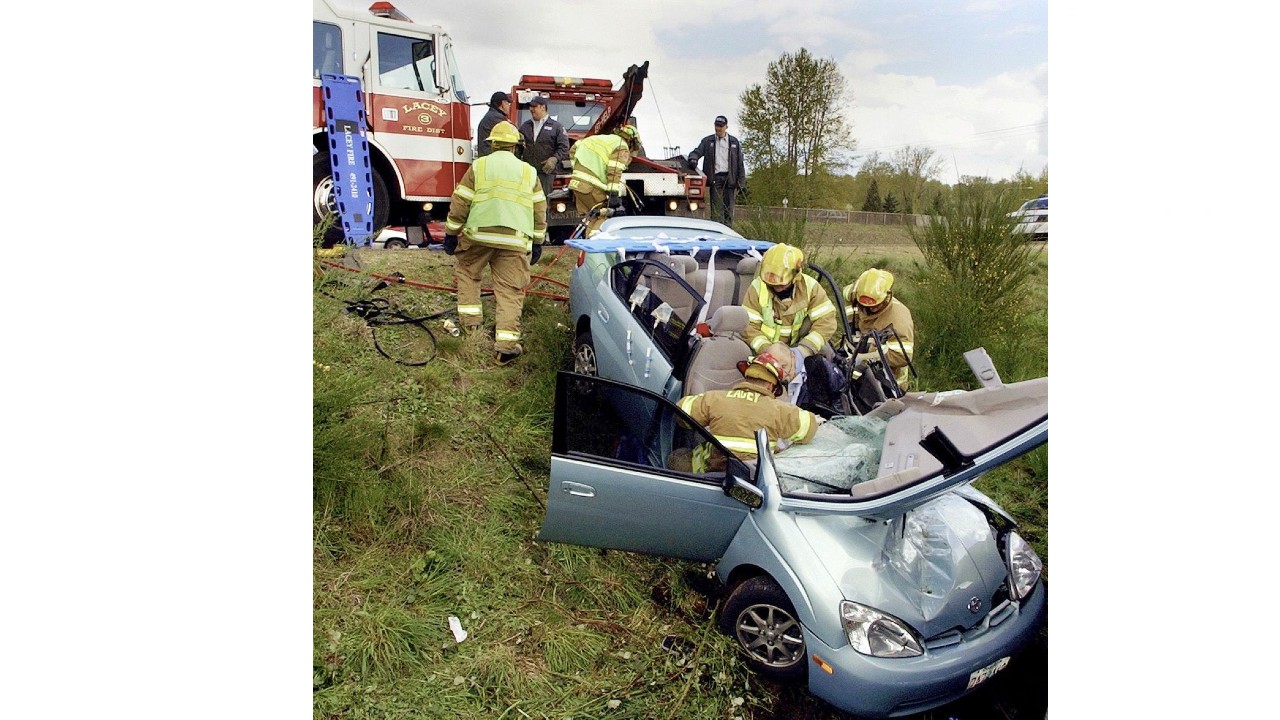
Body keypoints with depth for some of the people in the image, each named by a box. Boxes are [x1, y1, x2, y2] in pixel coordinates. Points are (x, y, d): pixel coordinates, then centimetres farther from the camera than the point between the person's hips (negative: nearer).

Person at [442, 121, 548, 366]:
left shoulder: (478, 166, 6)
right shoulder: (528, 171, 12)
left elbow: (460, 203, 3)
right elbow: (540, 210, 12)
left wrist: (451, 234, 10)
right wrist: (537, 242, 18)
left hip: (478, 235, -1)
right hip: (515, 241, 1)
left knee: (466, 271, 25)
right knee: (510, 291, 2)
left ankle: (470, 317, 21)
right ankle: (506, 344, -4)